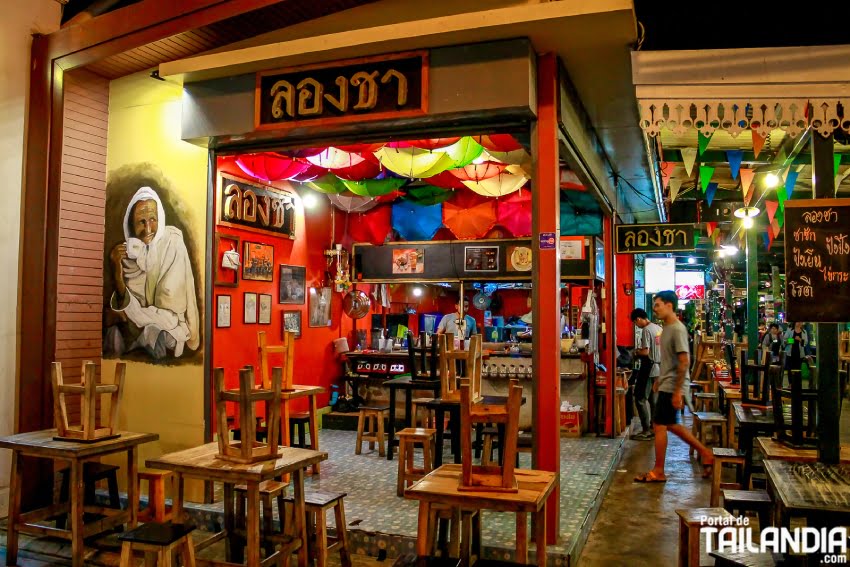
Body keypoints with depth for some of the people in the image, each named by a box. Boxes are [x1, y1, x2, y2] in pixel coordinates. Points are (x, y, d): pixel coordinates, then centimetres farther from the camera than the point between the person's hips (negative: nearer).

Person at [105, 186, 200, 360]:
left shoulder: (173, 245, -16)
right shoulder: (128, 249, -5)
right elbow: (126, 303, -10)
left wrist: (129, 313, -11)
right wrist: (117, 272, -23)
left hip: (167, 328, -2)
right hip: (137, 324, 3)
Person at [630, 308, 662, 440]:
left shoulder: (646, 330, -16)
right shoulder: (659, 329, 10)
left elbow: (645, 351, -22)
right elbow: (661, 349, 16)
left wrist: (636, 351, -2)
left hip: (648, 368, -9)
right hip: (658, 368, 9)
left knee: (640, 399, -3)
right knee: (653, 399, 14)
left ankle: (646, 430, -3)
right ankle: (654, 428, 18)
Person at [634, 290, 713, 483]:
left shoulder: (677, 329, -18)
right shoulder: (667, 328, 11)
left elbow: (684, 362, -23)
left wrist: (678, 391, -23)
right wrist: (659, 380, 23)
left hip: (671, 387, -10)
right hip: (666, 385, 10)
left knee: (659, 425, -2)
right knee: (671, 425, 16)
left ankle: (658, 472, 8)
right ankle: (705, 454, 26)